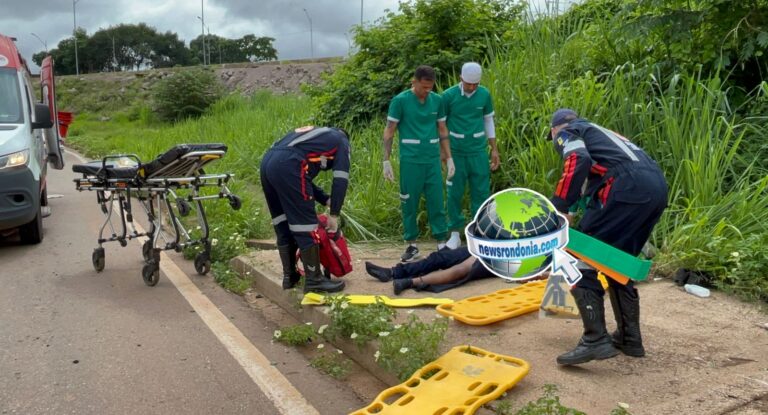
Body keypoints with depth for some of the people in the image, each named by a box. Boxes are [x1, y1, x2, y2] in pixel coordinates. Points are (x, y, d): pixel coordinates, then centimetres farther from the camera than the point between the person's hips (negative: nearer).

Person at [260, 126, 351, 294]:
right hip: (287, 166, -8)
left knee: (283, 225, 17)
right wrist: (334, 214, 10)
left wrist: (327, 201, 28)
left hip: (267, 162, 8)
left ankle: (290, 276, 25)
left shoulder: (317, 135, 38)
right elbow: (340, 180, 7)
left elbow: (304, 177, 32)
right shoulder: (341, 141, 19)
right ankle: (314, 280, 5)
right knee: (306, 224, -1)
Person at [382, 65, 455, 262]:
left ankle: (442, 243, 14)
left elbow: (443, 130, 13)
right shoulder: (400, 101, -5)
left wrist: (449, 158, 10)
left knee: (437, 202, 4)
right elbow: (389, 132, -2)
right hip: (410, 161, -3)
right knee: (409, 204, 5)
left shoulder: (437, 100, 6)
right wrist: (386, 161, -7)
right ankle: (412, 245, 17)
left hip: (433, 159, 3)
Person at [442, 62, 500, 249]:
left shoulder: (484, 94, 1)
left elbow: (489, 121, 10)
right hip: (456, 152, -2)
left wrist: (494, 149, 9)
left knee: (481, 192, 5)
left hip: (478, 152, 2)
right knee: (455, 193, 4)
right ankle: (455, 233, 15)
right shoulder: (448, 95, -6)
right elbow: (441, 124, 1)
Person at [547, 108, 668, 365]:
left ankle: (596, 341, -9)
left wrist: (559, 208, -11)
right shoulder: (601, 133, 38)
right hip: (657, 186, 8)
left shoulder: (566, 133, 15)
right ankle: (630, 339, 25)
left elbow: (578, 160, -10)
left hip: (627, 186, -8)